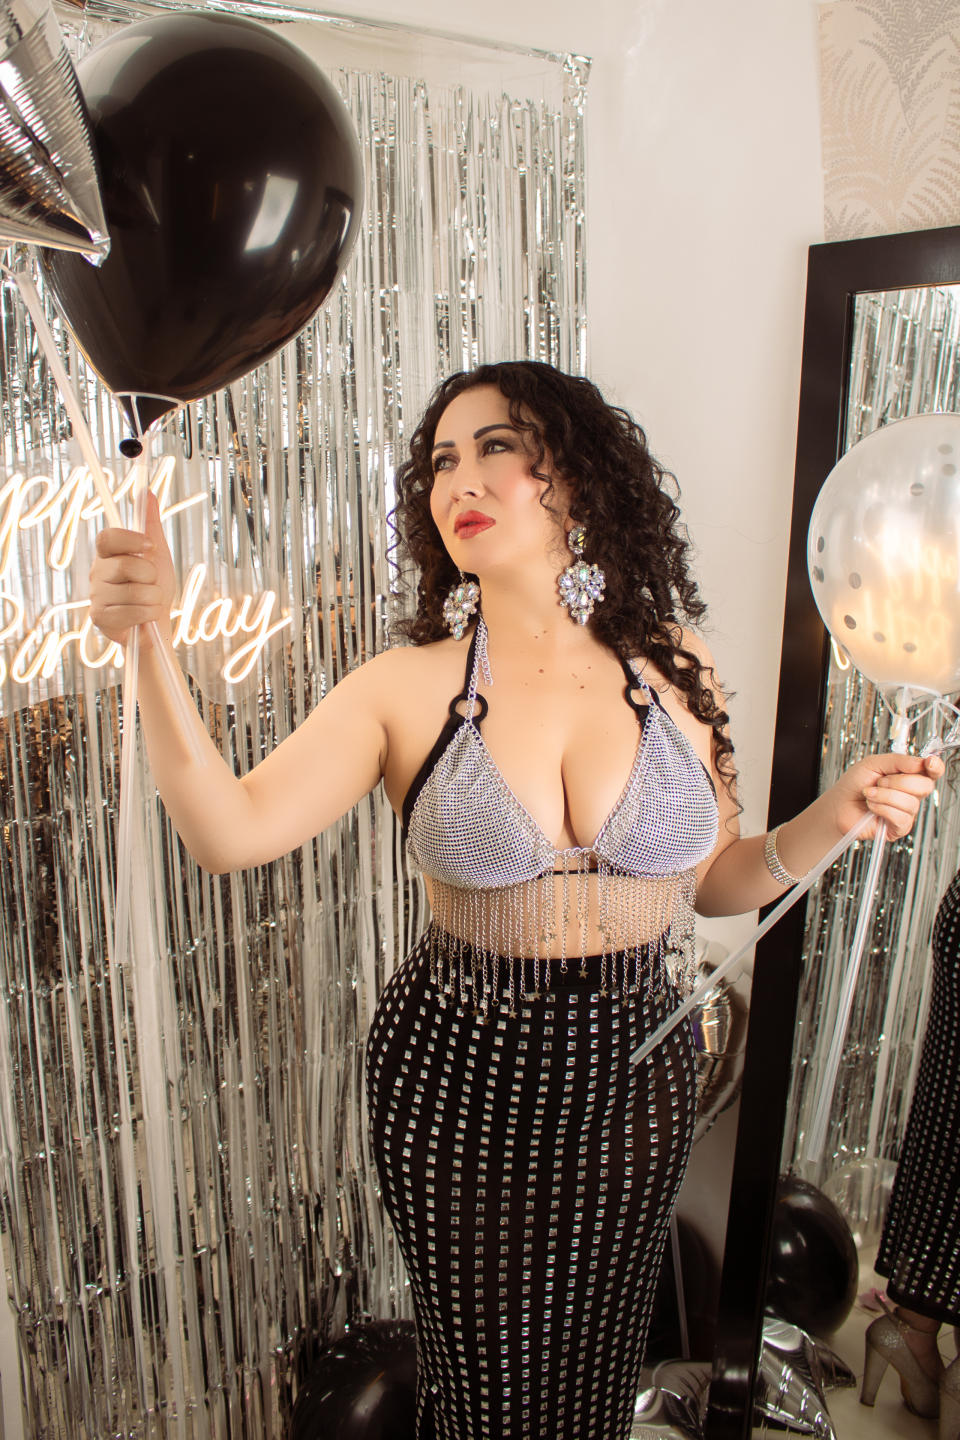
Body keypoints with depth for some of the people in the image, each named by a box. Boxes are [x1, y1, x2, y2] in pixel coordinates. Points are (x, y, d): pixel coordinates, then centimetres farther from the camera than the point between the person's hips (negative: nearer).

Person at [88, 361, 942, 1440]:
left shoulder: (671, 666, -6)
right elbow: (230, 832, -25)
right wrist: (151, 643, -34)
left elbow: (716, 881, 3)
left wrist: (833, 818, -13)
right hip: (459, 1078, -1)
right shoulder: (409, 687, -12)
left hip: (632, 1071, 2)